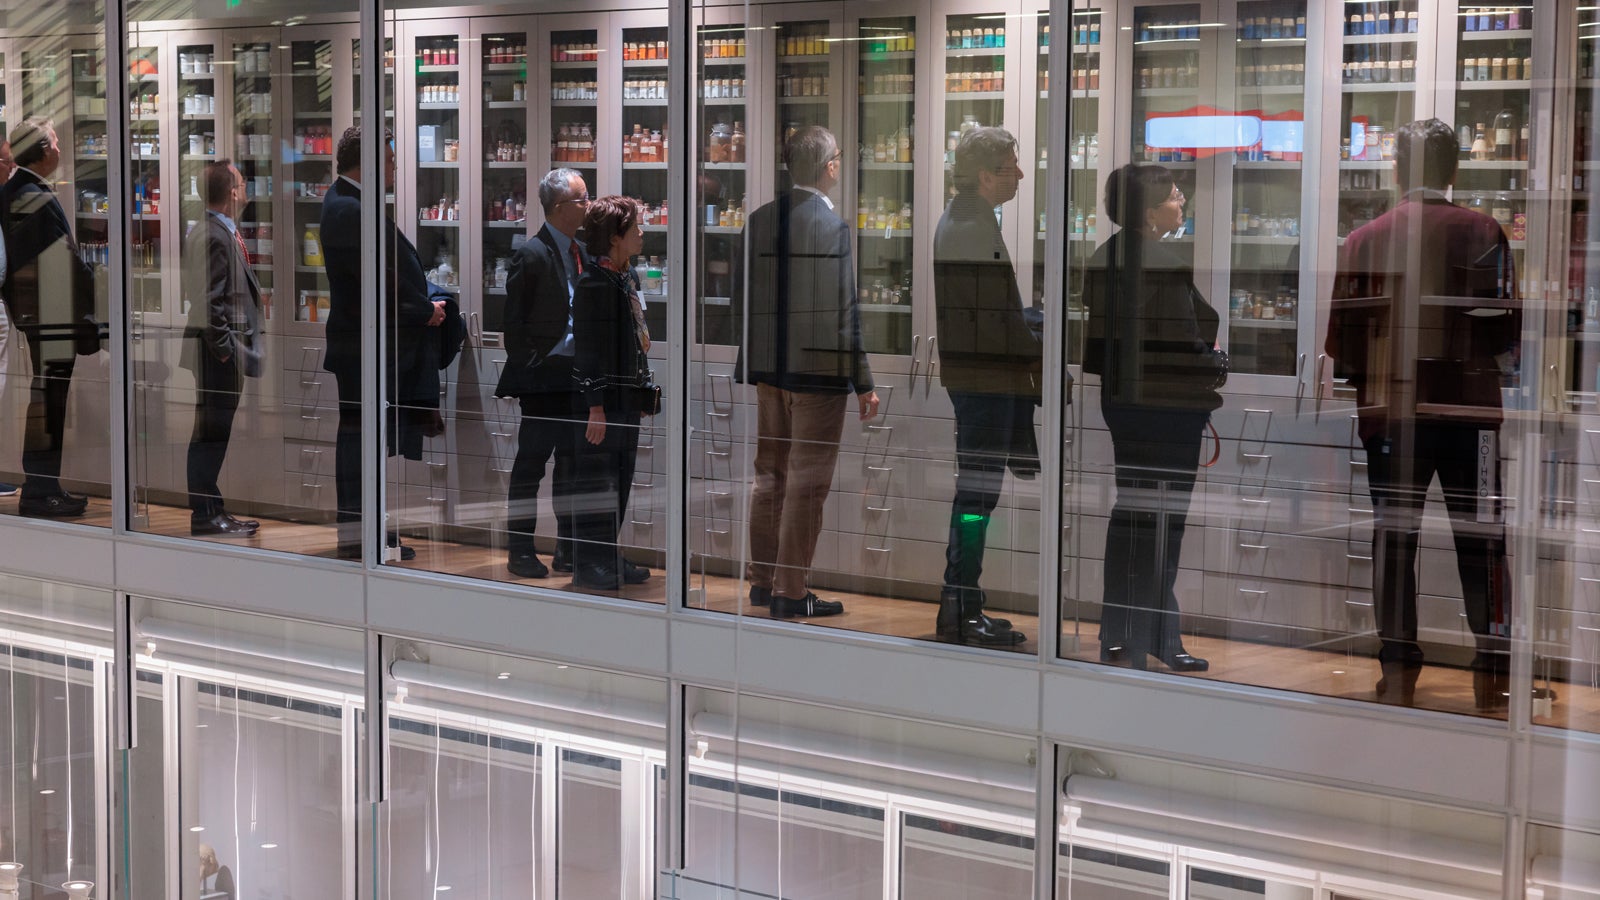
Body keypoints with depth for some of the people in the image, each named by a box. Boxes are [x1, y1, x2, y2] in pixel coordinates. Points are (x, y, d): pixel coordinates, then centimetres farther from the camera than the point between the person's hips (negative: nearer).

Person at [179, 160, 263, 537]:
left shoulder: (204, 233, 15)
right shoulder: (216, 237, -17)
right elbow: (209, 301, -23)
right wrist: (225, 348, -18)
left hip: (220, 354, 10)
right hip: (219, 355, -10)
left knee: (213, 434, 14)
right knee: (210, 434, -4)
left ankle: (211, 512, 21)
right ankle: (204, 516, 1)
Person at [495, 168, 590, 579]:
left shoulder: (582, 253, 11)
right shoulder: (532, 254, -10)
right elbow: (515, 322, -10)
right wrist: (531, 370, -12)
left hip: (576, 376, 7)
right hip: (544, 379, -7)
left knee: (573, 461, 11)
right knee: (531, 464, 0)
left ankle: (568, 550, 19)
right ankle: (521, 552, 7)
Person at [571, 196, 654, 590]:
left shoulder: (626, 277, 13)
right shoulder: (594, 283, -16)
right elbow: (587, 349, -18)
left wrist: (642, 390, 20)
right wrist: (596, 406, -20)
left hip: (627, 398, 9)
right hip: (605, 400, -9)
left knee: (620, 480, 14)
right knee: (596, 481, -3)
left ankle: (609, 556, 23)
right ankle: (588, 564, 5)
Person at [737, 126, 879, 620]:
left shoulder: (759, 221, 3)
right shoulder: (834, 226, -16)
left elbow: (745, 298, 8)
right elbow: (845, 313, -16)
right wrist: (863, 384, -10)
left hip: (768, 367, 7)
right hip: (819, 371, -6)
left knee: (769, 475, 15)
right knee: (807, 484, 0)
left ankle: (763, 580, 23)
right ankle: (789, 592, 4)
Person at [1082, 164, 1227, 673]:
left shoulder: (1103, 258, 5)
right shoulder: (1165, 266, -21)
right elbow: (1186, 350, -20)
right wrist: (1219, 368, -1)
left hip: (1119, 399, 8)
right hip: (1167, 407, -8)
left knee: (1129, 511, 16)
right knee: (1162, 519, 0)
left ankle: (1116, 637, 22)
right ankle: (1155, 641, 7)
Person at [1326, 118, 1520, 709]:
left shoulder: (1364, 239, -1)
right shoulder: (1483, 233, -3)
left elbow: (1341, 335, 1)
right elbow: (1504, 326, -4)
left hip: (1389, 410, 1)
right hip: (1469, 410, -1)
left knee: (1393, 538, 8)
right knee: (1480, 540, 6)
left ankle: (1398, 671, 8)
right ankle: (1493, 672, 7)